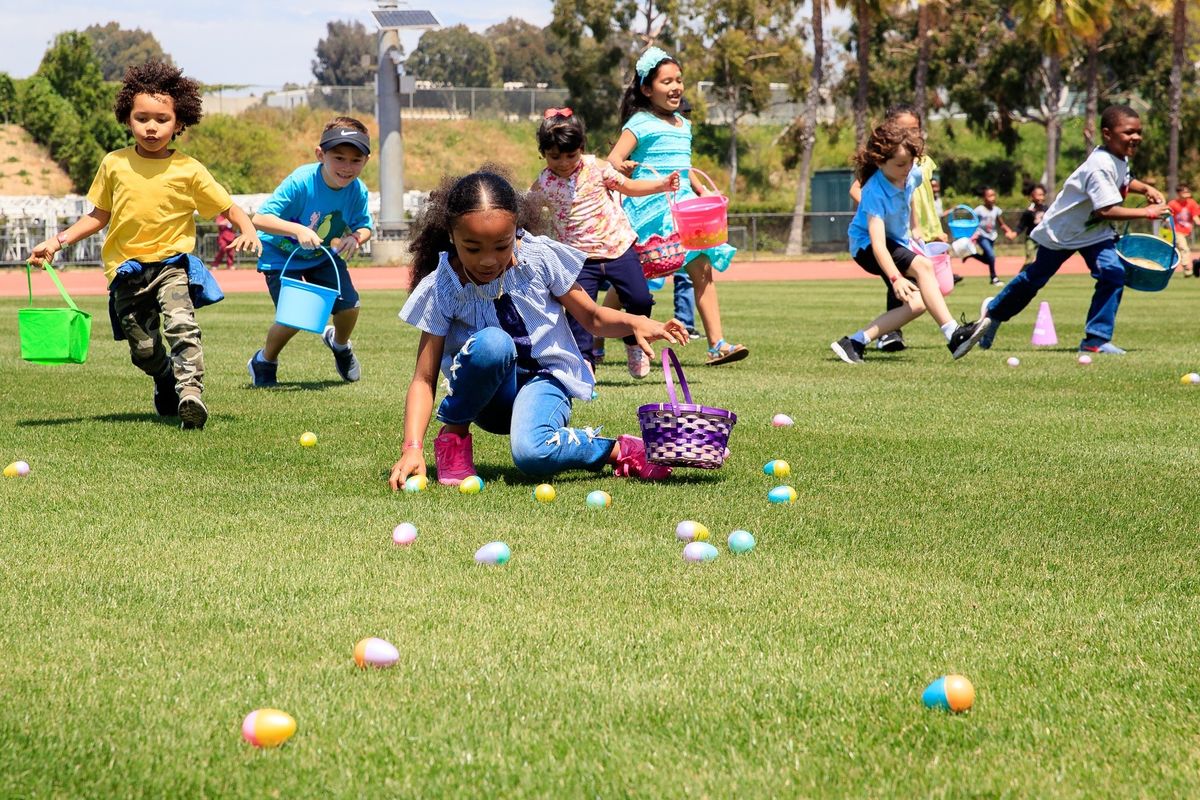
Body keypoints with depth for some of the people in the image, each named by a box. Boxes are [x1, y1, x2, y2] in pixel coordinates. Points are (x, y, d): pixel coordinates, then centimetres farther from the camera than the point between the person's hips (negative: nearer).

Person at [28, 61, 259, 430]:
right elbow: (98, 215, 14)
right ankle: (167, 386, 37)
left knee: (181, 325, -27)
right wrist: (57, 242, 7)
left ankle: (191, 393, -32)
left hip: (172, 263, -3)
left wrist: (247, 229, -18)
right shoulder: (114, 165, 3)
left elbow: (228, 206, 2)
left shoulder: (188, 170, -4)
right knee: (143, 348, 7)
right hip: (127, 268, 3)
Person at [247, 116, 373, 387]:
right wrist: (298, 230, -49)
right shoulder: (300, 182, -33)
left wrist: (355, 238, -26)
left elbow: (364, 226, -2)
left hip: (325, 256, 5)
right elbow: (260, 219, -35)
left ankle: (339, 342, 28)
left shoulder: (358, 191, -18)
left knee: (349, 304, -10)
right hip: (282, 255, -5)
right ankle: (264, 362, 15)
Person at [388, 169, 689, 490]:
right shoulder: (441, 288, -13)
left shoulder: (540, 258, -11)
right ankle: (453, 435, -10)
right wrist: (413, 448, -27)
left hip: (546, 379, -1)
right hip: (490, 395, 1)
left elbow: (592, 318, 2)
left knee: (531, 454, -36)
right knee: (491, 343, -36)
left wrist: (635, 323, -20)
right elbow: (424, 378, -13)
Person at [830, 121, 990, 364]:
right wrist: (895, 278, -49)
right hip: (866, 245, -8)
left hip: (899, 242, 8)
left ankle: (855, 342, -7)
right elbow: (878, 243, -38)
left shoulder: (912, 175, -9)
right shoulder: (875, 192, -30)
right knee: (923, 265, -31)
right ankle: (953, 334, -37)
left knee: (917, 303, -9)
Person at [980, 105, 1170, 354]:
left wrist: (1146, 188, 0)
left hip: (1095, 232, 7)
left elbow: (1124, 181, 19)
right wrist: (1145, 213, -37)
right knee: (1035, 277, 12)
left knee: (1113, 274, -16)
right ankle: (994, 310, 38)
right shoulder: (1100, 166, -33)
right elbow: (1106, 210, -40)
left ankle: (1096, 339, -10)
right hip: (1061, 231, -7)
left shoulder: (1121, 158, -5)